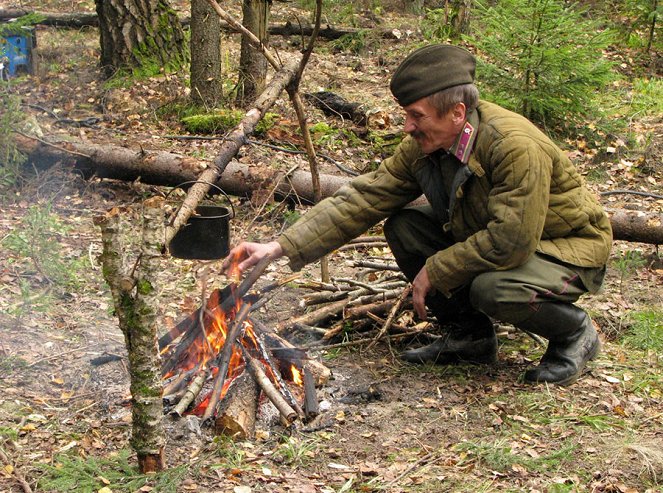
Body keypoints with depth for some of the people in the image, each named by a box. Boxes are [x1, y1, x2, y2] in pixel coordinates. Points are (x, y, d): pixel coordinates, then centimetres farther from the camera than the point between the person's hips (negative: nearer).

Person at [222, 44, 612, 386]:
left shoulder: (515, 145, -33)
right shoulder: (423, 147, -10)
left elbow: (510, 241, -35)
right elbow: (362, 199, -11)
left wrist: (435, 271, -24)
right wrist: (281, 247, -18)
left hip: (572, 249, -7)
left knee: (492, 289, -36)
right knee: (403, 227, -8)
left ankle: (575, 332, -3)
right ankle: (472, 335, 6)